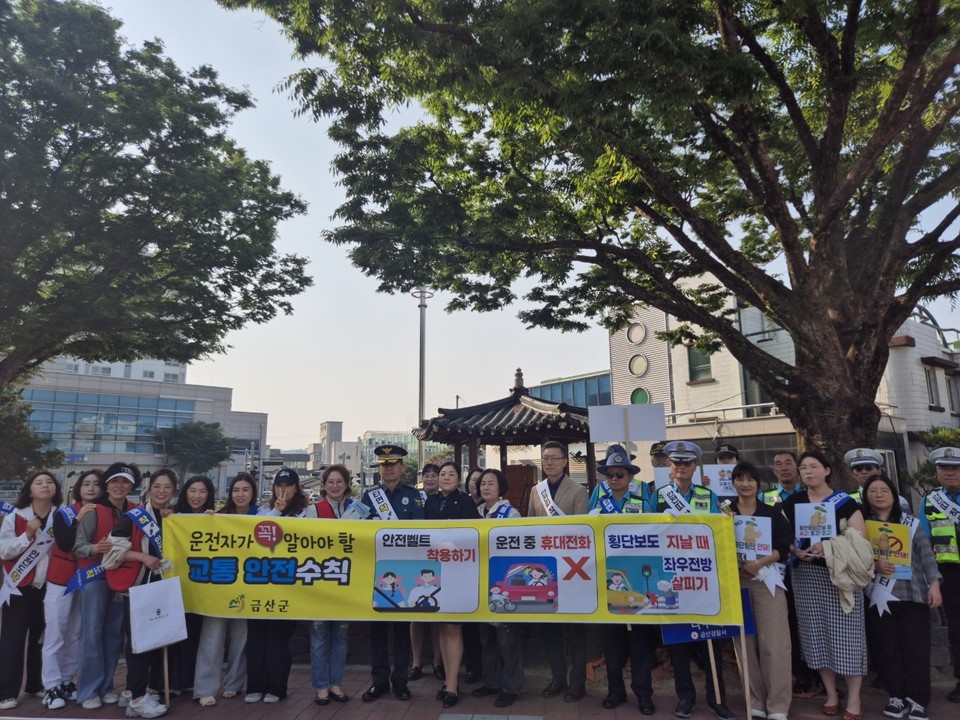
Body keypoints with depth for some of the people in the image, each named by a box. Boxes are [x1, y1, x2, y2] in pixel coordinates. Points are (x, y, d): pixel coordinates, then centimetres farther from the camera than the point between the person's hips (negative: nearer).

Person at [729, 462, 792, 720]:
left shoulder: (772, 513, 5)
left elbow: (784, 548, -2)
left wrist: (759, 563, -15)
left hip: (766, 580, -1)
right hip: (735, 581, 1)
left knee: (773, 643, -5)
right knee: (745, 642, 4)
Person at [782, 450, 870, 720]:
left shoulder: (845, 502, -3)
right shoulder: (791, 502, 6)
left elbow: (860, 538, -9)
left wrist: (828, 546, -22)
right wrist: (795, 550, -12)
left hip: (841, 573, -3)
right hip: (806, 574, 3)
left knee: (846, 633, -1)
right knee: (817, 633, 7)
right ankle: (831, 694, 22)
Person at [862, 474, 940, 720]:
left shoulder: (911, 523, 7)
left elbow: (927, 555, 3)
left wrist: (934, 584, -7)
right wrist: (874, 564, -19)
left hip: (912, 593, 1)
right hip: (878, 595, 0)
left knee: (916, 647, 0)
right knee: (886, 648, 3)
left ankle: (917, 700, 11)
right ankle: (896, 696, 16)